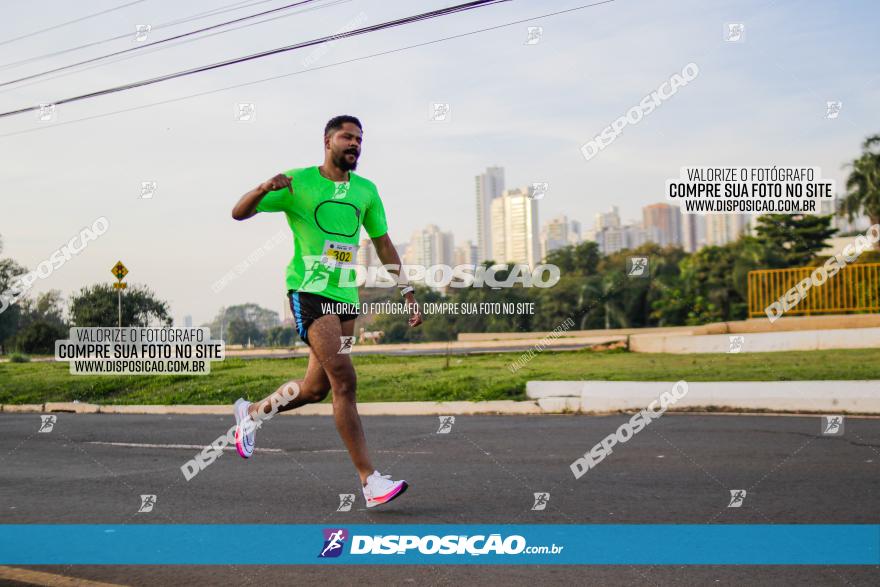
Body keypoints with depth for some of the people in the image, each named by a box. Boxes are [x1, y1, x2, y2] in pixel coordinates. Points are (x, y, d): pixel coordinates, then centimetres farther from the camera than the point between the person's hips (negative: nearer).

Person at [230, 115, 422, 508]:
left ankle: (251, 413, 39)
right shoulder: (299, 182, -1)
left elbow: (383, 244, 20)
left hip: (346, 296, 6)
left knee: (316, 388, 10)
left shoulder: (366, 191, 12)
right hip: (309, 290, -6)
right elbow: (238, 213, -2)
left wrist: (407, 292, 13)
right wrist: (264, 188, -23)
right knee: (345, 381, -17)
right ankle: (369, 480, -13)